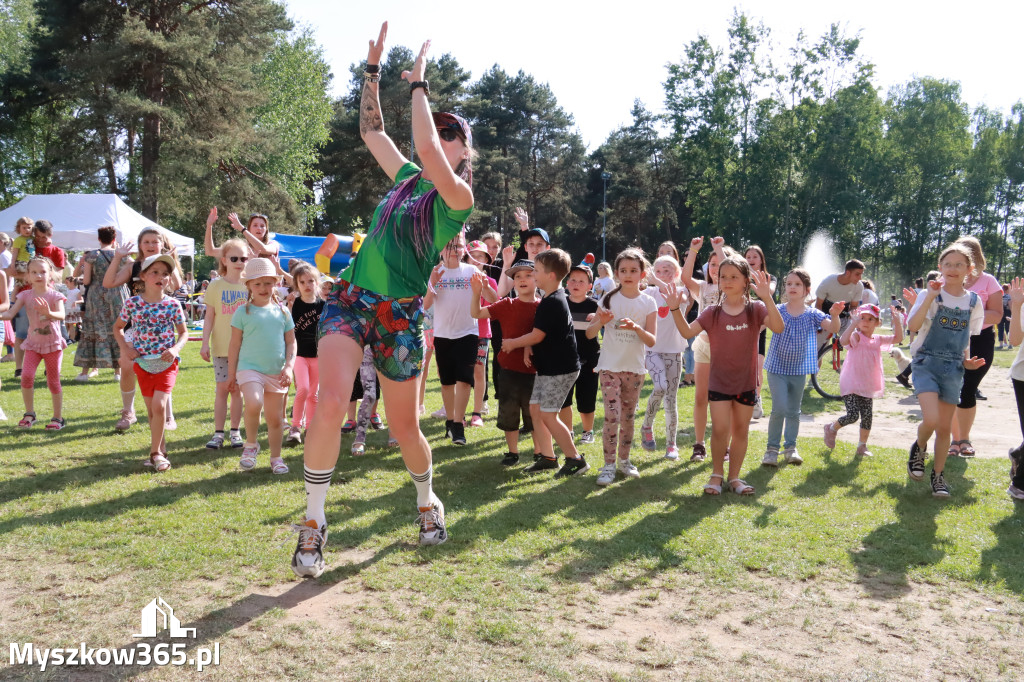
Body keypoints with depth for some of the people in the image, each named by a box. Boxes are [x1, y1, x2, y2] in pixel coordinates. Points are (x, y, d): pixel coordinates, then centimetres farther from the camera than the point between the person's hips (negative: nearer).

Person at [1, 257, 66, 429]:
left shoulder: (54, 295, -9)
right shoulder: (25, 295, 0)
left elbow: (61, 315, -26)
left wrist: (49, 313, -47)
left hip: (53, 344, -2)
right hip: (33, 343, 2)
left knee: (53, 381, 3)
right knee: (26, 375, -13)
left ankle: (58, 417, 14)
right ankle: (29, 413, 4)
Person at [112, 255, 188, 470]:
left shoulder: (173, 305, -3)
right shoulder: (132, 303, -2)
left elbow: (184, 333, 7)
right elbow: (118, 327, 13)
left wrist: (176, 349, -12)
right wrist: (125, 348, -3)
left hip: (166, 362, -2)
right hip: (143, 362, 2)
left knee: (159, 405, -15)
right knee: (152, 410, 8)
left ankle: (155, 452, -3)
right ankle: (161, 450, 23)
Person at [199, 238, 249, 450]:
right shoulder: (216, 286, 1)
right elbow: (209, 317, 1)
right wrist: (205, 343, -6)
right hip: (221, 346, -1)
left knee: (237, 389, 6)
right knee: (221, 388, 1)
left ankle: (235, 431, 14)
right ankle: (218, 433, 7)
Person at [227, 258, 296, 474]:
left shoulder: (282, 311, 6)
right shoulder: (243, 312, -1)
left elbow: (291, 342, 8)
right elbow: (234, 344, 3)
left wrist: (289, 367, -5)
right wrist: (231, 374, 2)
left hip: (276, 372, 3)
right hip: (250, 368, -3)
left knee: (275, 418, 8)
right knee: (253, 404, -29)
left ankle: (276, 457, 25)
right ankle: (251, 444, -5)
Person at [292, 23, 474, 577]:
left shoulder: (458, 196, -6)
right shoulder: (410, 179, 14)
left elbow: (426, 147, -23)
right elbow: (370, 131, 20)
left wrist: (418, 83, -11)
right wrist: (372, 69, 14)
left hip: (400, 315, -4)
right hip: (351, 298, 4)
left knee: (403, 426, 8)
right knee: (330, 403, -18)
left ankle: (427, 502, 37)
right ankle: (313, 521, -6)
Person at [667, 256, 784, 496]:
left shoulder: (756, 309, -5)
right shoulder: (713, 312, -2)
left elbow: (778, 327, -21)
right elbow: (688, 331, -11)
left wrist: (767, 298, -34)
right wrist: (675, 309, -25)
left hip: (746, 381, 1)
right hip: (719, 381, 0)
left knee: (741, 429, 10)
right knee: (720, 428, -7)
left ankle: (734, 477, 23)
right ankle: (717, 474, 13)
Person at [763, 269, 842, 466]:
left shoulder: (812, 315, -3)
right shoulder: (777, 312, -5)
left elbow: (833, 328, -15)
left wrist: (835, 315, -37)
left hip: (799, 370, 2)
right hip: (777, 368, -2)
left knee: (794, 411, 13)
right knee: (779, 409, -11)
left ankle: (790, 447, 26)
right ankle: (772, 449, 1)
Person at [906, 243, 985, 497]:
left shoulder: (974, 301, 6)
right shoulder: (932, 295, -7)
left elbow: (966, 337, 16)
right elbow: (913, 325, -23)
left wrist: (967, 361, 2)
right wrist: (930, 296, -27)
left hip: (953, 369, 4)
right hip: (927, 363, -4)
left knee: (945, 427, 7)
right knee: (931, 420, -20)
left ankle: (938, 476, 23)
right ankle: (919, 448, 13)